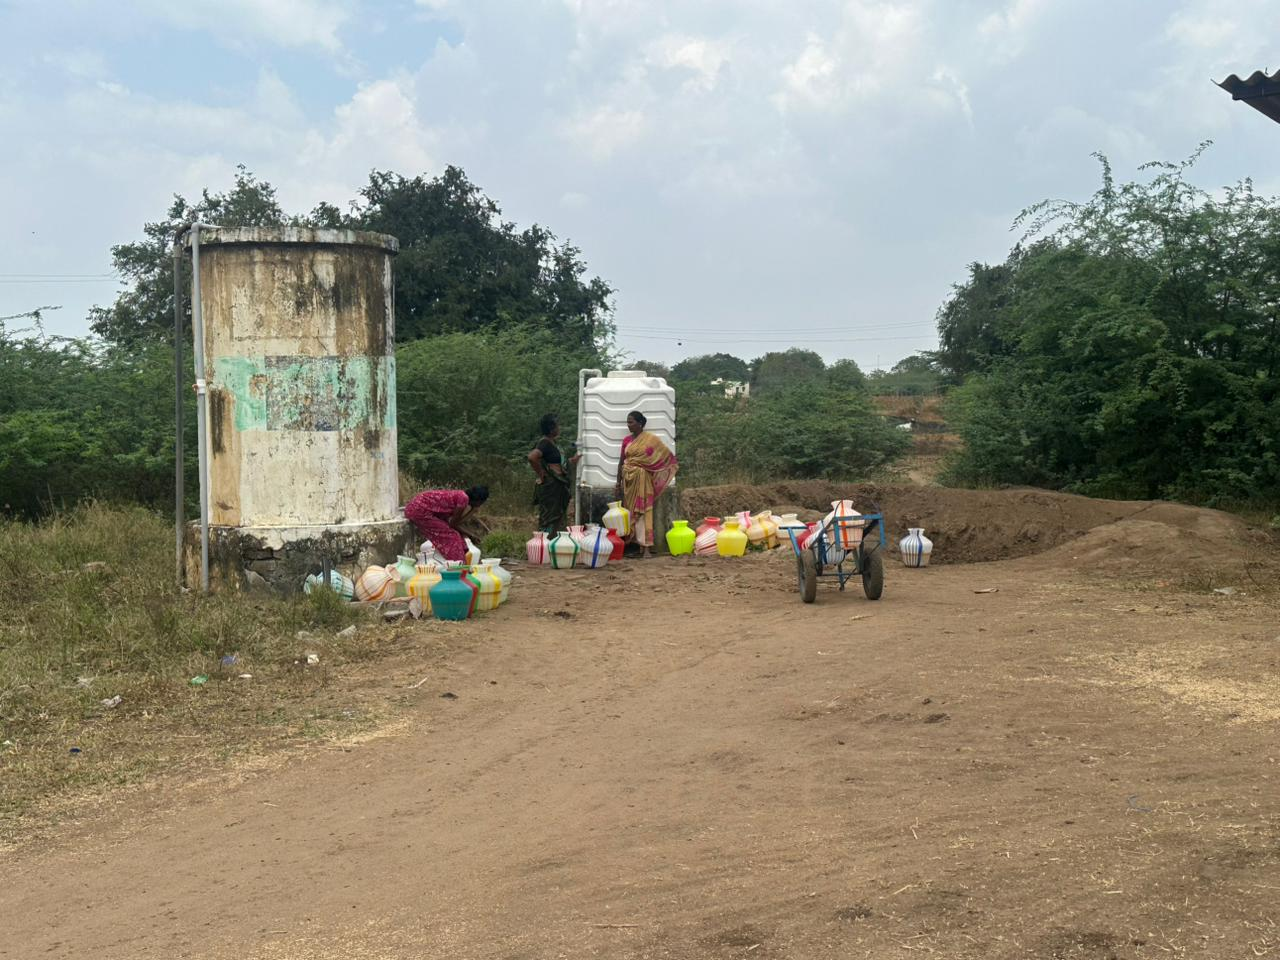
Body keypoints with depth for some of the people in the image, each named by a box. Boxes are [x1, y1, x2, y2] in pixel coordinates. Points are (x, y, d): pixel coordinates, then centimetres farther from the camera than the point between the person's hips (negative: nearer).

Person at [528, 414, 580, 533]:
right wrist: (541, 474, -24)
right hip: (549, 486, -10)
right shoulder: (545, 443, -17)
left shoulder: (553, 443, 13)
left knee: (557, 518, 15)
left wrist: (571, 461, 17)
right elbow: (532, 457, -34)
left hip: (557, 486, 10)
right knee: (549, 518, -7)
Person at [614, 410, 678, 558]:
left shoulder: (651, 439, -3)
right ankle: (640, 544, 7)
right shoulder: (626, 440, 9)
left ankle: (647, 547, -10)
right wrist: (619, 482, 9)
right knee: (632, 512, 3)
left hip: (642, 479, -4)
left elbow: (668, 456, 3)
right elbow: (621, 462, 13)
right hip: (628, 479, 4)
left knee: (643, 512, -8)